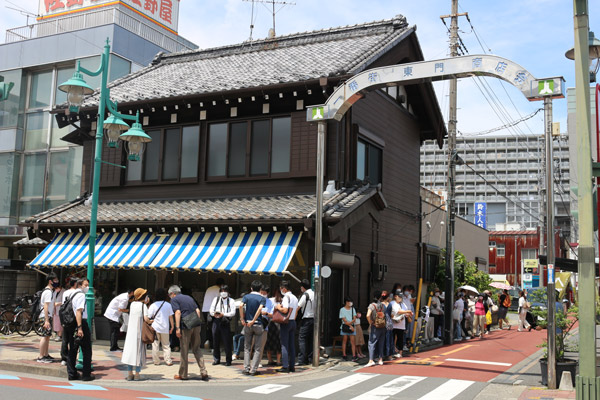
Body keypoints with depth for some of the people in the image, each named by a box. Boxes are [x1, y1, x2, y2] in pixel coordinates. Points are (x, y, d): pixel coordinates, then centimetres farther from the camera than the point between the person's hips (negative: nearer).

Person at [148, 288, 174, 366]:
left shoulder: (153, 305, -5)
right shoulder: (168, 305, -1)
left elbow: (148, 316, -6)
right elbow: (171, 317, 3)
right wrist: (172, 326, 10)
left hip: (155, 328, -1)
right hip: (165, 328, 1)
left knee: (155, 345, 7)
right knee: (166, 345, 10)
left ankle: (156, 361, 10)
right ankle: (168, 361, 6)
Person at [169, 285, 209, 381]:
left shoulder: (174, 299, 3)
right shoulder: (189, 297, 21)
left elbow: (178, 312, -11)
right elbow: (198, 311, 15)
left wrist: (177, 328, -13)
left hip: (185, 326, -5)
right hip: (196, 326, 6)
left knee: (184, 350, 5)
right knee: (197, 349, 12)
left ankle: (183, 375, 13)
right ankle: (204, 372, 4)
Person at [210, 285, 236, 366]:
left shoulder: (231, 301, 7)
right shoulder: (216, 299, 17)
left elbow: (233, 313, -2)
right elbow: (211, 310, 13)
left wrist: (223, 314, -15)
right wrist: (214, 314, -9)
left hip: (226, 322, -3)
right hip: (216, 321, 3)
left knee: (227, 342, -5)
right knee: (216, 341, 6)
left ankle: (228, 360, 3)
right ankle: (216, 359, 17)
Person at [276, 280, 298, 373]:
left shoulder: (286, 297, -13)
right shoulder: (295, 298, 14)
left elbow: (285, 310, -23)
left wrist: (278, 307, -8)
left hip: (286, 323, -8)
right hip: (293, 322, 8)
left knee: (284, 344, -5)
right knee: (292, 345, 9)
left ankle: (285, 366, -6)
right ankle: (292, 366, 11)